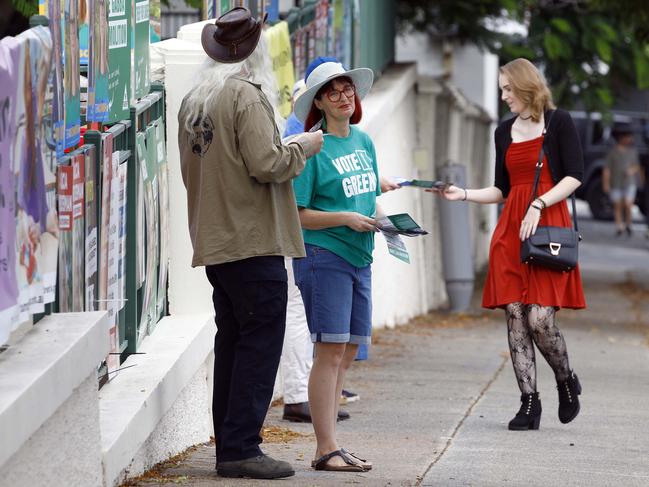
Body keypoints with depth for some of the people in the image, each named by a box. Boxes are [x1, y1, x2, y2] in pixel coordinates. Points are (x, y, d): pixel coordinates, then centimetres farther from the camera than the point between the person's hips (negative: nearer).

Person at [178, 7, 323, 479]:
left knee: (234, 339, 13)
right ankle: (241, 448, -9)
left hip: (213, 241, 9)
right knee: (261, 340, -6)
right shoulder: (247, 95, -12)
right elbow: (267, 164, -19)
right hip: (253, 241, -9)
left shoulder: (193, 102, 14)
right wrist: (303, 147, -1)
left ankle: (228, 444, 15)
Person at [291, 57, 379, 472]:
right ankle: (326, 449, -9)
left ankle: (329, 444, 12)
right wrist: (345, 219, -19)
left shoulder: (364, 142, 14)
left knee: (348, 352, 7)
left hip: (359, 258, 8)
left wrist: (380, 219, 3)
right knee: (331, 350, -10)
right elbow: (296, 214, -11)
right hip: (323, 255, -7)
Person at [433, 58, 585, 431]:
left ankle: (567, 381, 12)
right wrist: (464, 195, 6)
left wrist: (538, 205, -15)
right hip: (511, 230, 5)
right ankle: (529, 402, 2)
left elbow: (575, 176, -5)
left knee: (540, 319, -13)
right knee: (515, 318, -2)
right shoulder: (505, 132, 17)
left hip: (548, 226, -5)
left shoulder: (559, 123, 1)